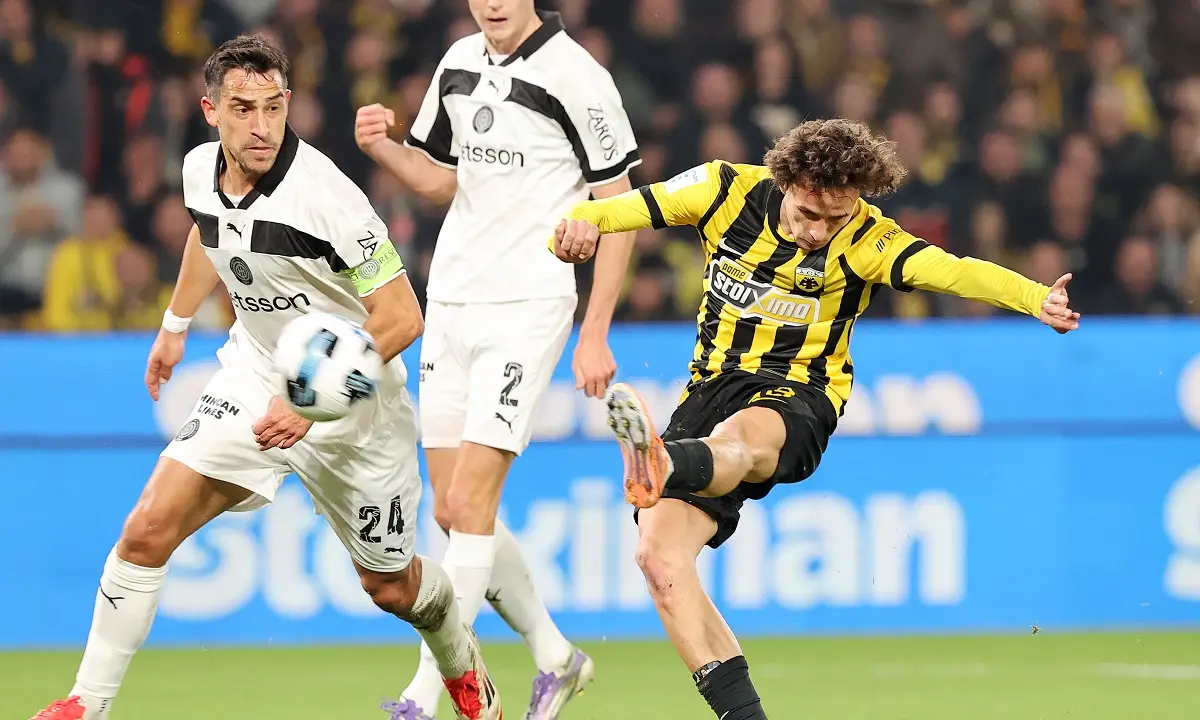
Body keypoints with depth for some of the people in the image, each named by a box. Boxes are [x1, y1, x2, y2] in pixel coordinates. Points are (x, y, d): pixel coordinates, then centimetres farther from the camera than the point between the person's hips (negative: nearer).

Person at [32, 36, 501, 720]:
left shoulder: (324, 195, -27)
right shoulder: (201, 170, -8)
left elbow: (401, 318, -24)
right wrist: (176, 324, 30)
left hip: (347, 401, -4)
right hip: (252, 377, 4)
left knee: (391, 585, 12)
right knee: (149, 529, -14)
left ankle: (463, 664, 45)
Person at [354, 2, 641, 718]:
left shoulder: (574, 74, -10)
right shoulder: (459, 63, 10)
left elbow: (618, 208, -7)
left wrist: (596, 334, -10)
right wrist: (385, 148, 0)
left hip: (528, 306, -7)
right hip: (451, 302, 7)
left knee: (469, 499, -13)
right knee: (452, 511, 7)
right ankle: (556, 658, 24)